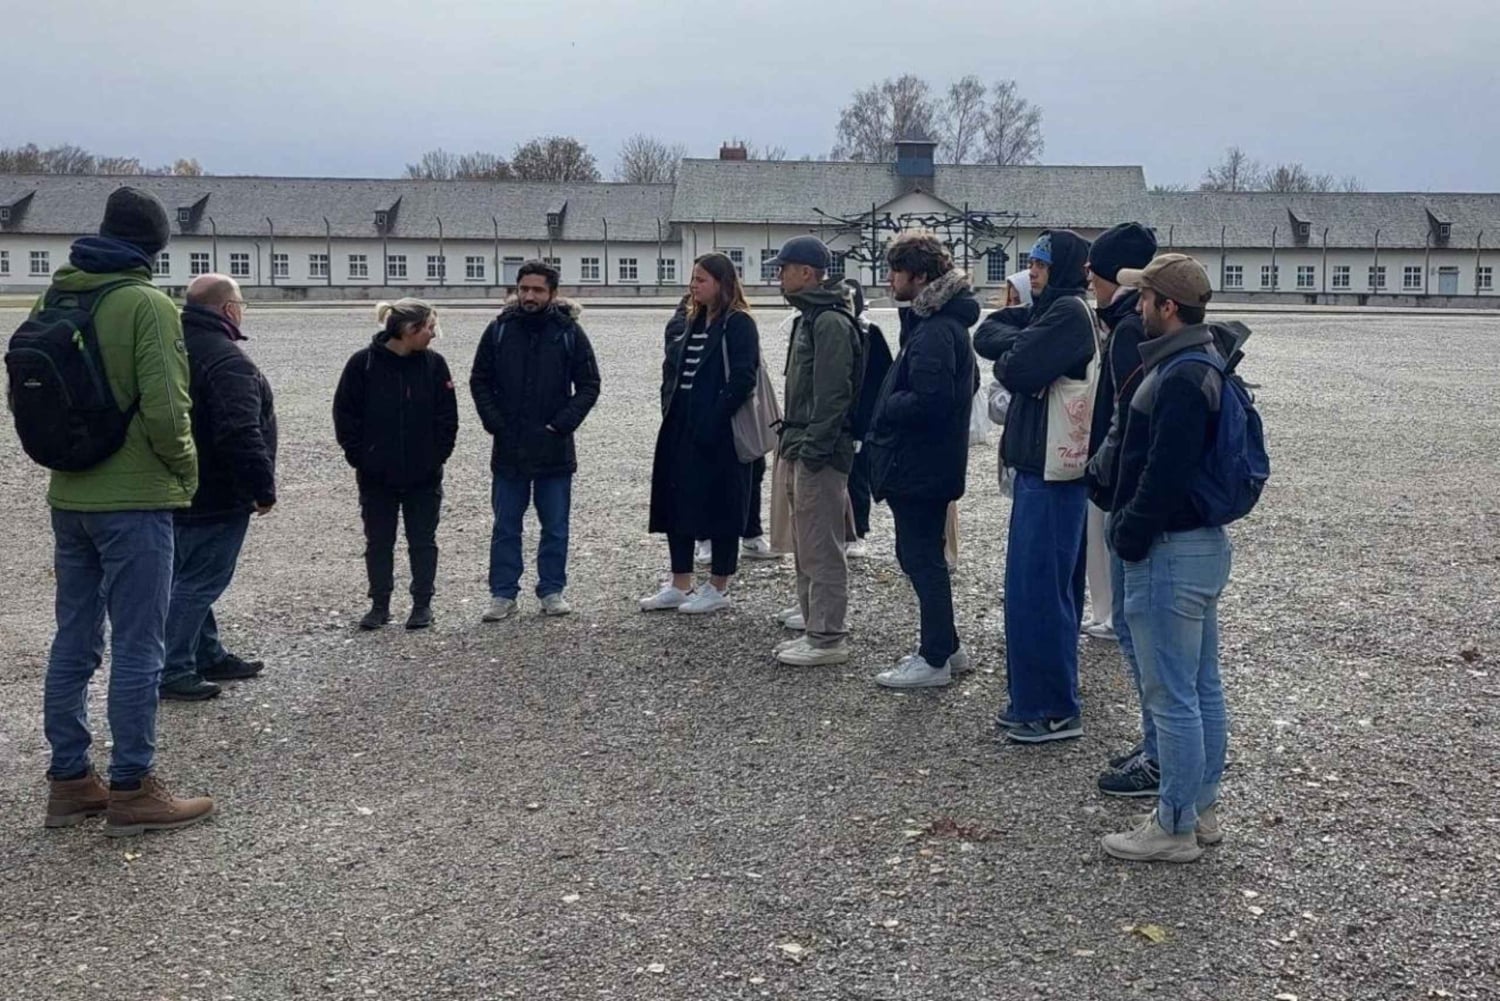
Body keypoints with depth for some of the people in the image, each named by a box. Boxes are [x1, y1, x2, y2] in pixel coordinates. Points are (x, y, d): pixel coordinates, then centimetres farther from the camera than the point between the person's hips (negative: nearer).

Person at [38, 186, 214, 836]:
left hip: (68, 497, 7)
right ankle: (131, 791, 6)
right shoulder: (146, 306, -14)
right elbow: (165, 409, -19)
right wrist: (186, 472, -4)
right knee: (137, 649, 0)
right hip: (134, 500, -7)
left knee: (73, 642, 14)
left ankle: (69, 781, 22)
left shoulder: (52, 300, 8)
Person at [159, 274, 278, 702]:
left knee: (189, 579, 16)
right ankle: (171, 671, -1)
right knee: (198, 582, -4)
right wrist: (264, 488, -19)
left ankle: (209, 657, 28)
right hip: (216, 498, -10)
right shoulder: (227, 361, -21)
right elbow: (241, 436, -29)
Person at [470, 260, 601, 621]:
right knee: (506, 527, 7)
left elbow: (589, 385, 1)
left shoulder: (569, 332, -2)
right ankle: (503, 594, 15)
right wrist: (495, 423, -5)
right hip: (508, 448, 1)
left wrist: (563, 423, -10)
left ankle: (552, 591, 19)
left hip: (554, 448, -1)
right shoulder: (499, 330, 1)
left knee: (555, 527, 8)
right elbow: (479, 381, 7)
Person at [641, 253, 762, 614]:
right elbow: (673, 365, 23)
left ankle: (718, 589, 11)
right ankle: (680, 585, 20)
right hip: (682, 431, 9)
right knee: (675, 504, 10)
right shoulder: (695, 321, 15)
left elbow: (743, 379, -18)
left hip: (719, 435, -9)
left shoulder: (739, 324, -10)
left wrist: (713, 421, -20)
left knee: (719, 507, 1)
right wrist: (670, 405, 9)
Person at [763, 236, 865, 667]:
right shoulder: (809, 318, 18)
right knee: (805, 547, 16)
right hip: (800, 449, 11)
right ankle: (815, 628, 24)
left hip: (820, 453, -11)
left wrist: (812, 449, -22)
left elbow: (833, 394, -21)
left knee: (821, 549, -5)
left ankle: (828, 639, 2)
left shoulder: (831, 322, -15)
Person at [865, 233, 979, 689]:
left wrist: (886, 408, -13)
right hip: (923, 462, 10)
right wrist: (891, 404, 7)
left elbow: (930, 399, -28)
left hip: (919, 466, -10)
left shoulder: (934, 331, -21)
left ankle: (935, 660, 9)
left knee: (922, 558, -1)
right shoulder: (936, 320, 13)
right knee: (920, 555, 18)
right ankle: (945, 647, 28)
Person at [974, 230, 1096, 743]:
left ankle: (1056, 710, 3)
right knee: (1030, 586, 14)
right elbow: (986, 334, 10)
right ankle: (1030, 699, 24)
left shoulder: (1070, 312, -14)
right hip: (1036, 464, 10)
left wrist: (1008, 356, 0)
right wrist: (1019, 344, -8)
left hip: (1052, 470, -10)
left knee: (1040, 589, -5)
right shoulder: (1047, 309, 16)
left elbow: (1018, 370, -21)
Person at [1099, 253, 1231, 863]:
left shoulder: (1179, 378, -21)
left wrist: (1127, 537, -13)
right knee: (1203, 687, 17)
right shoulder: (1206, 364, 13)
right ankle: (1202, 810, 28)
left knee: (1172, 697, -1)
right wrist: (1128, 528, 15)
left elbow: (1163, 477, -25)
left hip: (1169, 554, -11)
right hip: (1205, 541, 11)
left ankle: (1174, 829, 9)